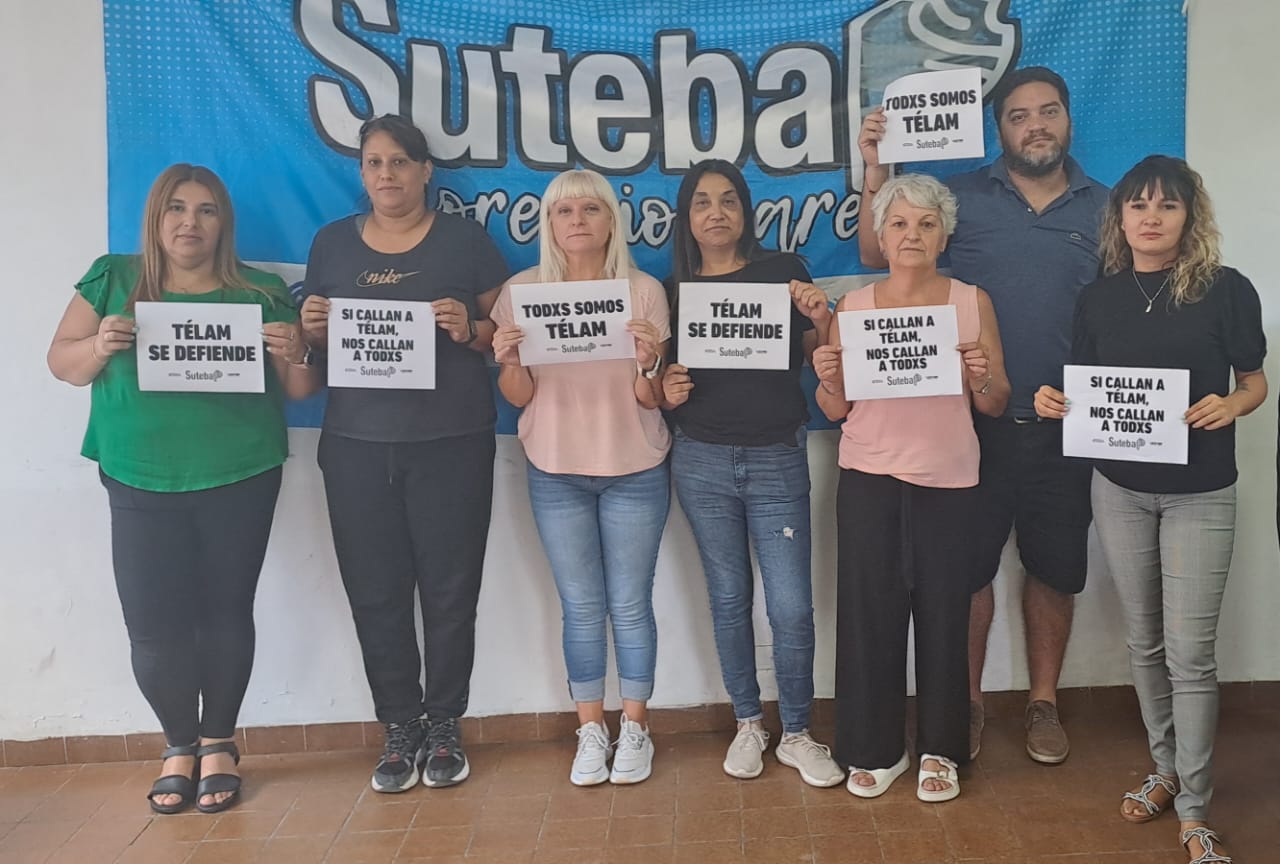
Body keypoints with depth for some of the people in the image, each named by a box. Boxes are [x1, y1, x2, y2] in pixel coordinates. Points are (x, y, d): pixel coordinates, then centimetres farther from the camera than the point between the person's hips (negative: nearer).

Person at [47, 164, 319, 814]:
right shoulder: (111, 281, 6)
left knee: (226, 612, 4)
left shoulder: (261, 293, 4)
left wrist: (293, 354, -15)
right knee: (152, 621, -2)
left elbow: (301, 391, 6)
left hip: (241, 478, 0)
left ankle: (218, 744, 21)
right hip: (141, 481, 1)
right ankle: (179, 745, 18)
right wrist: (99, 347, -14)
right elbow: (62, 364, 7)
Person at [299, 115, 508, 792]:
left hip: (451, 443, -2)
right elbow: (316, 341, 17)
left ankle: (443, 725, 18)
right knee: (375, 592, 4)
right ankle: (399, 728, 19)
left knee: (449, 588, 2)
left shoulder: (465, 239, 5)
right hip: (356, 447, 3)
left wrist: (470, 328, -15)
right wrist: (311, 328, -5)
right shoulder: (332, 243, 13)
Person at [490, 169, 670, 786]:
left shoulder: (644, 291, -4)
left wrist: (648, 362, -25)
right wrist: (509, 360, -20)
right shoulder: (524, 290, -2)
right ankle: (591, 732, 23)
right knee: (581, 606, 8)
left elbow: (651, 400, -5)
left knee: (630, 603, 5)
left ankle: (634, 729, 22)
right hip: (556, 473, 1)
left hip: (634, 472, -1)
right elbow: (518, 397, 0)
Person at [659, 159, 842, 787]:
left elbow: (812, 358, 4)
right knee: (728, 600, 10)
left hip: (777, 459, -1)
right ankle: (748, 724, 27)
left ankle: (797, 734, 16)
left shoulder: (782, 271, 2)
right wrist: (666, 392, -8)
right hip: (702, 462, 2)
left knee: (791, 606, -3)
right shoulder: (672, 288, 5)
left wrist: (822, 322, -15)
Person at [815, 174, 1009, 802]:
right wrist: (828, 379, -15)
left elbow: (995, 406, 5)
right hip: (868, 477, 0)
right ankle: (874, 749, 18)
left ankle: (939, 749, 22)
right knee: (868, 610, 2)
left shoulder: (972, 302, 5)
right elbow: (836, 410, 6)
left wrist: (982, 377, -15)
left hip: (948, 480, 0)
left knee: (943, 613, 4)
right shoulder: (851, 307, 5)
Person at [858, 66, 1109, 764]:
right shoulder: (964, 196, 2)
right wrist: (876, 170, -14)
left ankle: (1043, 702, 30)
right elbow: (877, 254, -3)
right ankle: (966, 702, 25)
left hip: (1065, 427, 2)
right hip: (974, 423, -1)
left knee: (1055, 570, 12)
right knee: (967, 568, 7)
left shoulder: (1105, 209, 7)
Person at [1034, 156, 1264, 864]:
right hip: (1118, 488, 3)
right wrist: (1056, 403, -12)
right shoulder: (1098, 297, 2)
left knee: (1189, 652, -2)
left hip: (1199, 493, -3)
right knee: (1144, 641, 14)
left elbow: (1254, 381, 1)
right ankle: (1166, 768, 32)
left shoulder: (1226, 290, -6)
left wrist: (1230, 405, -20)